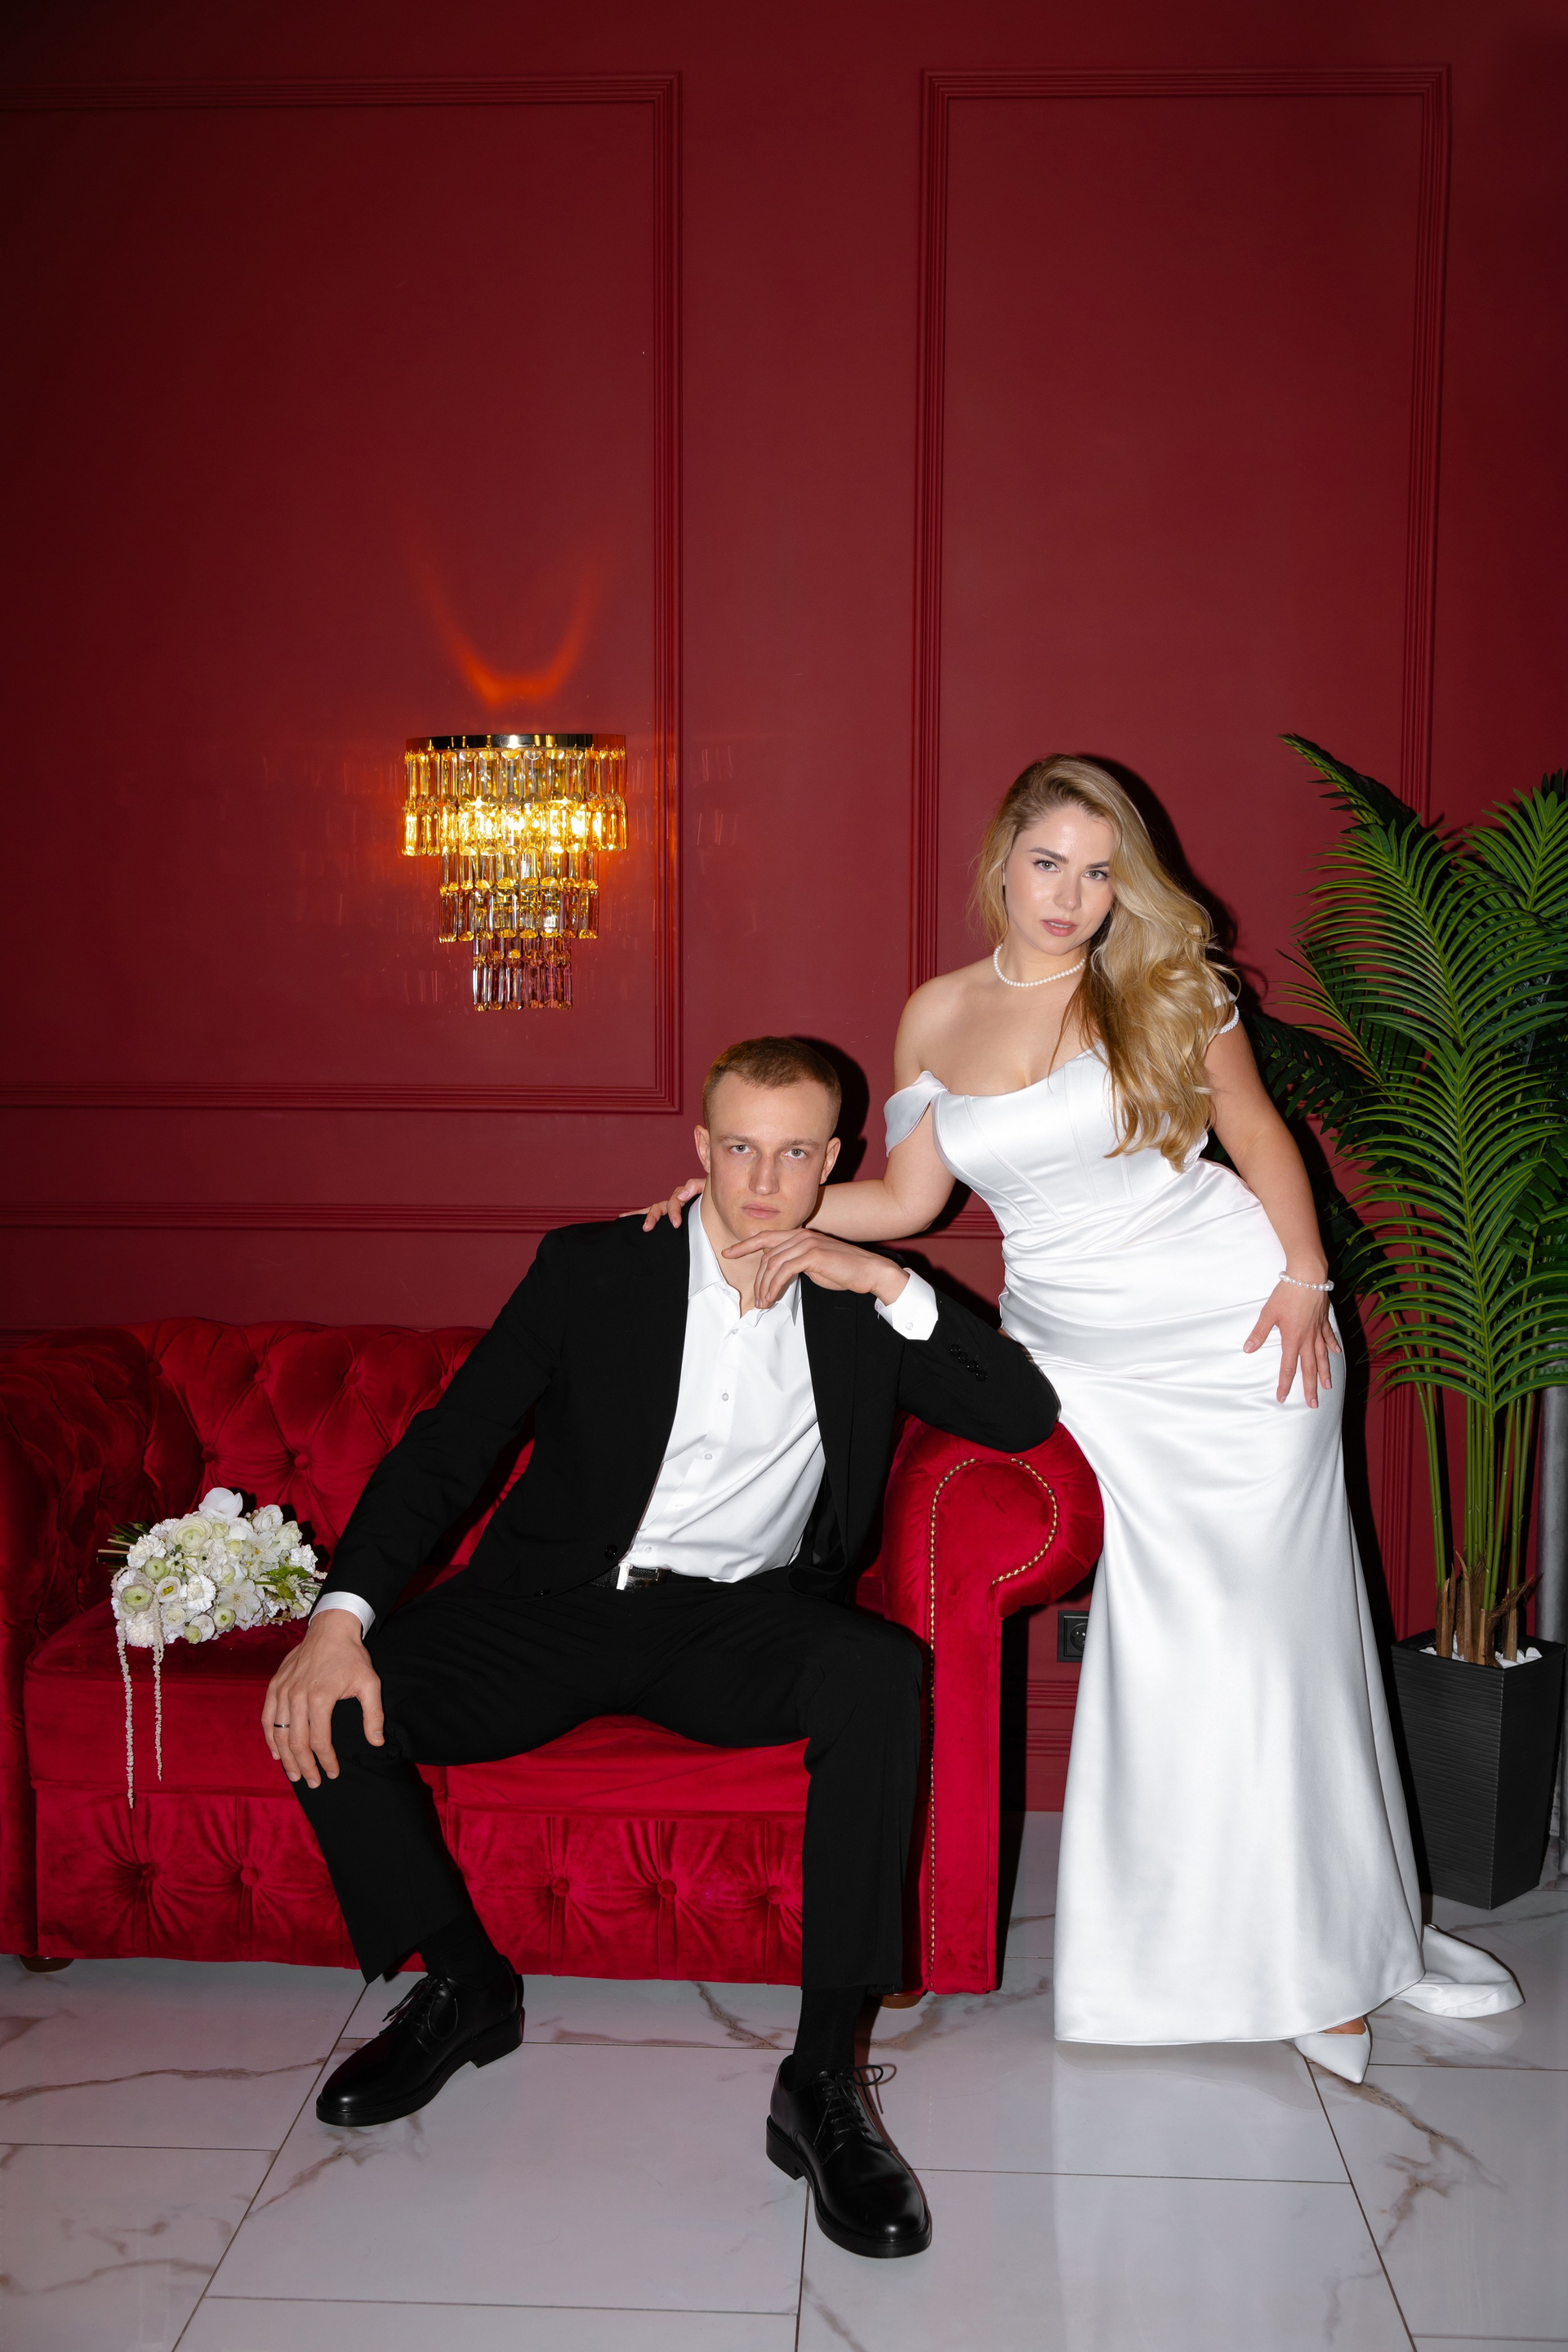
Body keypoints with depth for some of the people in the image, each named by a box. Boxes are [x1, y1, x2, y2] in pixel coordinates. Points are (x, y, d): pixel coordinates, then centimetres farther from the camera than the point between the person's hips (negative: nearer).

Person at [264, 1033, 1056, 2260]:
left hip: (743, 1621, 0)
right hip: (560, 1606, 1)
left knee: (880, 1673, -33)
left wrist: (896, 1286, -10)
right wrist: (341, 1613, -21)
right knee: (326, 1708, -21)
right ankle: (465, 1983, 6)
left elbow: (1026, 1415, 2)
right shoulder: (593, 1269, 0)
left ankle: (825, 2077, -23)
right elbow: (447, 1448, -5)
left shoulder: (857, 1307, 6)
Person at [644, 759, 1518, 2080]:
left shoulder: (1164, 989, -3)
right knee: (1165, 1635, 0)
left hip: (1233, 1327, -2)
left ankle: (1345, 1936, 21)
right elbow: (907, 1197, 8)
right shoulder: (937, 1015, 5)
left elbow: (1259, 1137, 3)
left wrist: (1303, 1278, -8)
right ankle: (1328, 1952, 17)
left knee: (1280, 1619, 1)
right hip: (1079, 1358, 3)